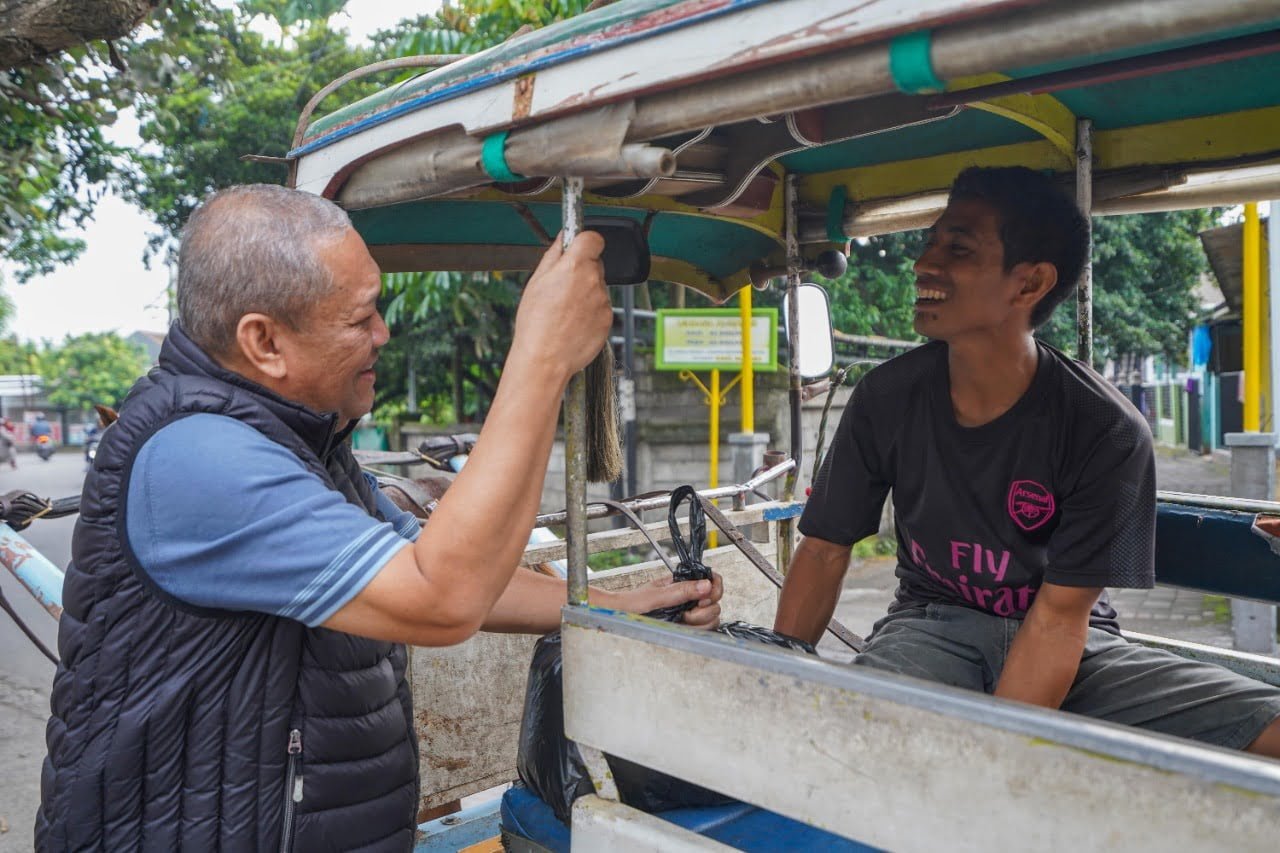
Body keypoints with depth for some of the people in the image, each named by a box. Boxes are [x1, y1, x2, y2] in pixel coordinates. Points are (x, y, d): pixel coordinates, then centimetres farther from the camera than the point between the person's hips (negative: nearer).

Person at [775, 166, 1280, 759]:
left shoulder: (1106, 431, -15)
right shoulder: (886, 399, -7)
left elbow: (1060, 616, -15)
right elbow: (825, 548, 0)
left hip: (1074, 644, 0)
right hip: (934, 626, 0)